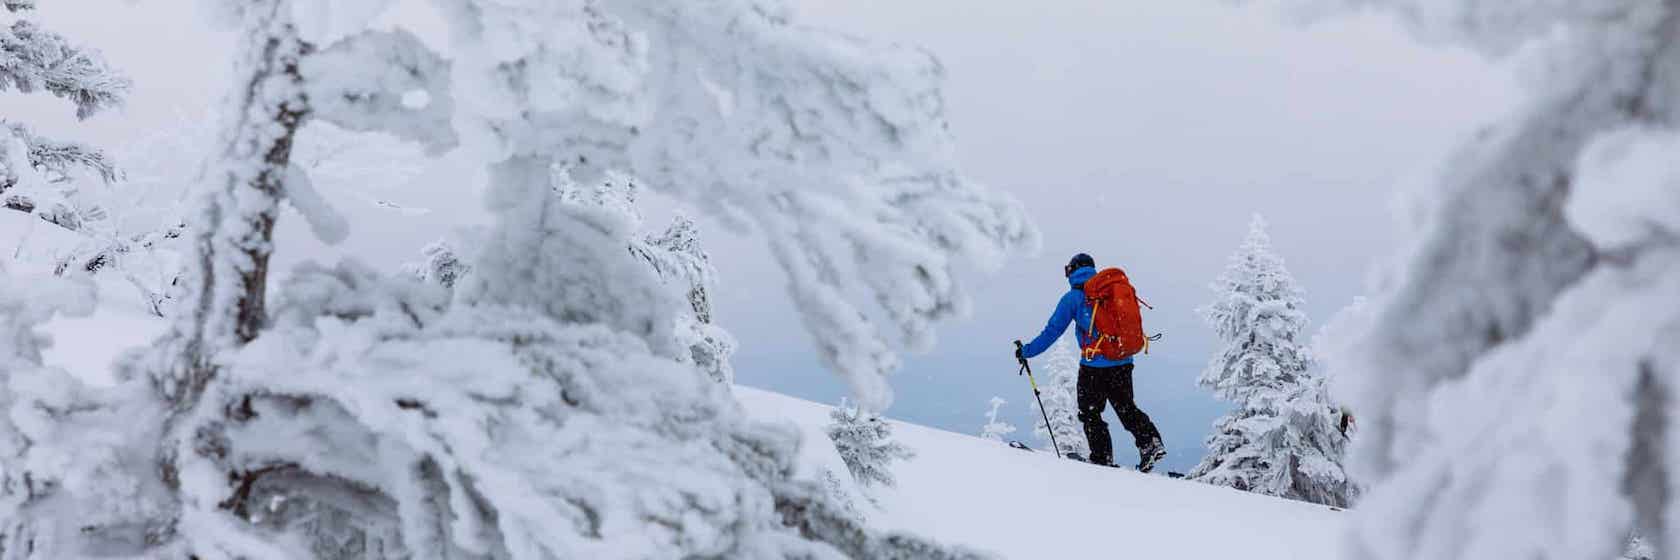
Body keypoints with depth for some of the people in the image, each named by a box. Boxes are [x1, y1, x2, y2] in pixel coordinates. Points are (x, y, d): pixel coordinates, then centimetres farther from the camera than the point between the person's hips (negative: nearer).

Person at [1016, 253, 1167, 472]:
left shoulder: (1073, 297, -3)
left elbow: (1053, 331, -5)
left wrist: (1027, 351, 2)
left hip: (1094, 365, -5)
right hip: (1123, 362, 5)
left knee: (1090, 413, 8)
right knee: (1127, 409, 18)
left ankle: (1104, 459, 4)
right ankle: (1151, 442, 2)